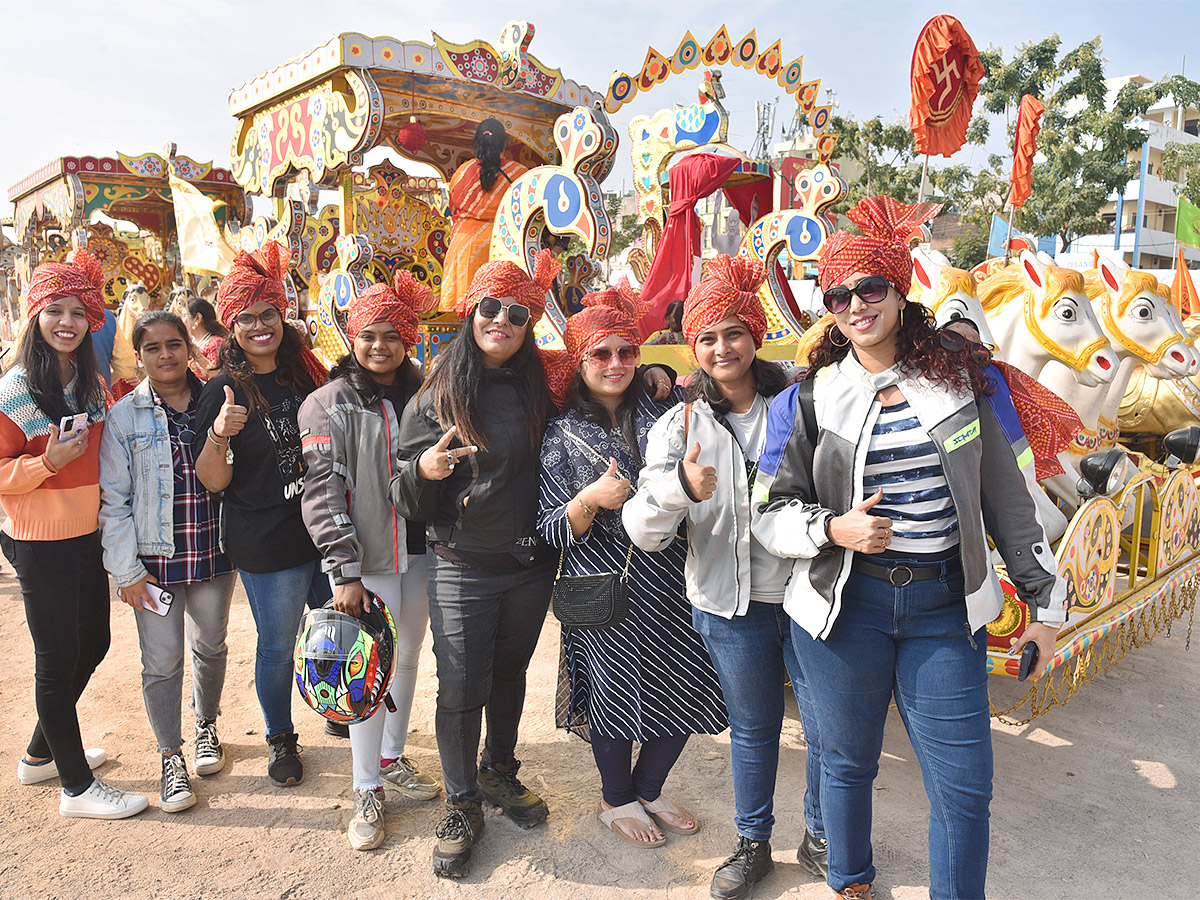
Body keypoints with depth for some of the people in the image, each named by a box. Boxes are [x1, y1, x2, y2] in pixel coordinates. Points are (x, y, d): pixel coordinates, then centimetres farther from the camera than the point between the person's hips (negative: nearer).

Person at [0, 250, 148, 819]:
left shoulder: (94, 383, 7)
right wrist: (47, 462, -25)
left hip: (88, 535, 7)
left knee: (92, 645, 18)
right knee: (58, 660, 4)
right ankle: (77, 786, 18)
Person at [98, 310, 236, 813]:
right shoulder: (124, 416, -5)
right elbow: (113, 500, -5)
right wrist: (127, 571, -7)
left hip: (213, 551, 2)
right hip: (154, 560, -2)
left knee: (210, 648, 18)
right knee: (162, 663, 4)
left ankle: (206, 726, 42)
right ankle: (171, 758, 23)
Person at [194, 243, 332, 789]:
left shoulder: (306, 372, 5)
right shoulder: (222, 391, -7)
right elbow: (213, 482, -10)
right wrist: (219, 434, -27)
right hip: (266, 544, -4)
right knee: (277, 645, 9)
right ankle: (280, 739, 32)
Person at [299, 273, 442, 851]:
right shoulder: (329, 404, -5)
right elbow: (323, 493, -10)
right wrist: (345, 570, -17)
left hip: (419, 553, 5)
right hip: (367, 560, -4)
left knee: (407, 657, 15)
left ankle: (392, 758, 35)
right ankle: (367, 792, 15)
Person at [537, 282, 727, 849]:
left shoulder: (662, 411, 7)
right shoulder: (562, 435, -1)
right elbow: (551, 531, -5)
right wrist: (590, 499, -23)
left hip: (671, 577, 4)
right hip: (606, 588, -3)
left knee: (688, 685, 8)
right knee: (619, 690, 4)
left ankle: (648, 789, 34)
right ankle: (617, 801, 33)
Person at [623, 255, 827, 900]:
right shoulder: (681, 425, -4)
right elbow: (643, 532, -13)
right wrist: (681, 487, -32)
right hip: (732, 605, 0)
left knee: (829, 726, 9)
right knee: (753, 727, 15)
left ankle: (820, 839, 35)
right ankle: (753, 843, 37)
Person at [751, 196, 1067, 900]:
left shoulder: (959, 381, 3)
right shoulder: (811, 400, -1)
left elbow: (1007, 496, 7)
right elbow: (771, 511, 2)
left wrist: (1044, 599, 7)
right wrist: (834, 530, -17)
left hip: (945, 607, 1)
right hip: (844, 605, 0)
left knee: (966, 785, 4)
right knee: (848, 762, 15)